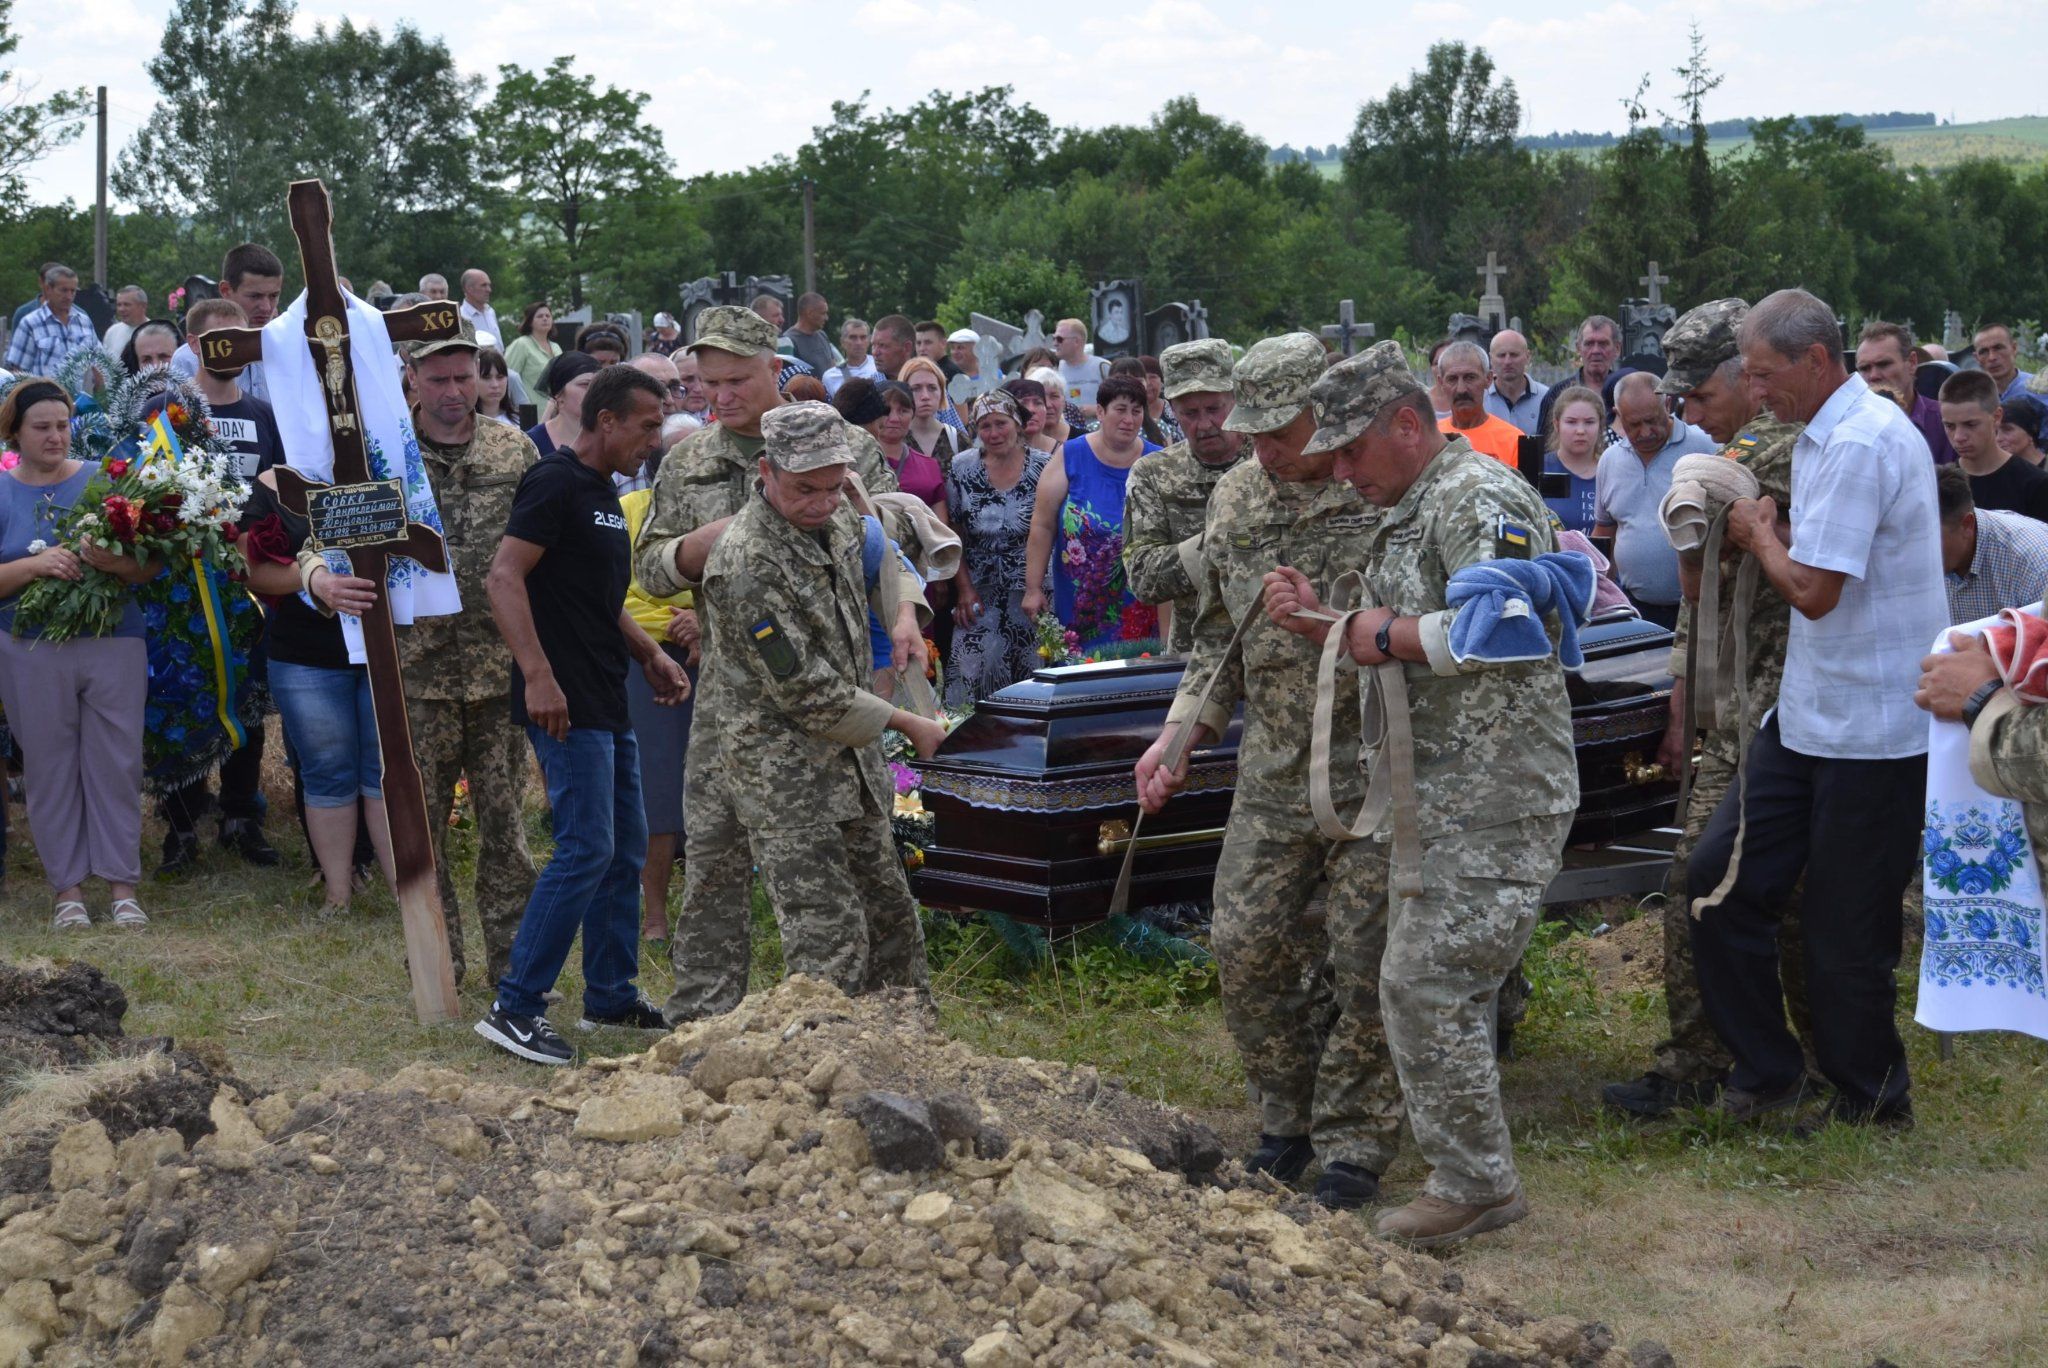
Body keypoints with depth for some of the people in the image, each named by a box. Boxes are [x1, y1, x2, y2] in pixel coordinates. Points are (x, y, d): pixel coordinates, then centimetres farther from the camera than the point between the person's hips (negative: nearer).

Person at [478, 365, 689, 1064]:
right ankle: (514, 1007, -8)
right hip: (566, 704, -10)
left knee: (625, 849, 14)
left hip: (607, 704, 10)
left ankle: (611, 995, 24)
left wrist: (649, 653, 15)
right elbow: (504, 577, -21)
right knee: (587, 849, -12)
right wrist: (538, 676, -27)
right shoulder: (555, 483, -12)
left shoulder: (605, 495, 18)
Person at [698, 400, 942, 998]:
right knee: (829, 937, -12)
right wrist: (907, 724, -14)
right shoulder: (748, 564, -24)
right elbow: (807, 692, -22)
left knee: (890, 914, 17)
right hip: (785, 769, -9)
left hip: (850, 759, 9)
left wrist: (904, 613, 5)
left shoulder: (835, 519, 2)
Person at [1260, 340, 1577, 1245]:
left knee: (1427, 984, -10)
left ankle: (1475, 1184, 2)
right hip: (1416, 788, 11)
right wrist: (1319, 621, 8)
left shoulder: (1480, 499, -15)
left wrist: (1389, 635, -18)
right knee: (1355, 955, 16)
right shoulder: (1401, 514, 19)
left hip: (1488, 797, -11)